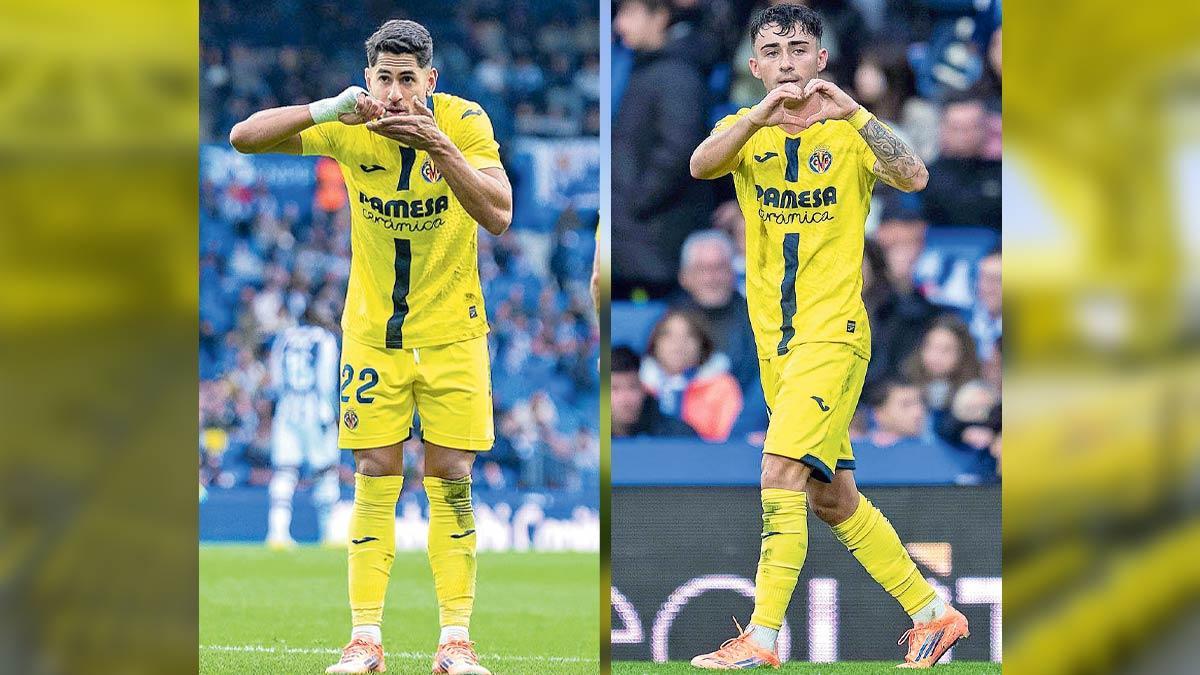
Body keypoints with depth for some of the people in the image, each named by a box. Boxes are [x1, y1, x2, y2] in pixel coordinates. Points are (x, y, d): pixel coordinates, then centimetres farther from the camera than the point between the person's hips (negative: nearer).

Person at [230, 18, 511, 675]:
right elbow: (243, 137, -16)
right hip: (372, 331, 1)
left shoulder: (463, 122, -14)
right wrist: (327, 109, -31)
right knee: (373, 480, -1)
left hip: (452, 331, -1)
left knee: (451, 482, -2)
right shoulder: (349, 128, -10)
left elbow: (498, 215, -25)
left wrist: (439, 147, -37)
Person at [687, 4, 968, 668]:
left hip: (833, 335, -6)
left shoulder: (849, 129, -3)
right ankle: (932, 612, 25)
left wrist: (856, 115, -34)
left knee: (781, 474, -18)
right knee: (832, 498, 12)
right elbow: (701, 165, -17)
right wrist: (761, 114, -33)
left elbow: (913, 178, -21)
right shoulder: (746, 128, 5)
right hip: (776, 341, 6)